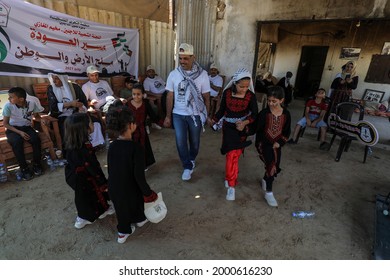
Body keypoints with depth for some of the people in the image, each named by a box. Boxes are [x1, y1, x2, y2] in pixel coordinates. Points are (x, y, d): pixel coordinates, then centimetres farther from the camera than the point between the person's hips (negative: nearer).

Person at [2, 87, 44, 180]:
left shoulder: (32, 104, -10)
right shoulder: (8, 106, -15)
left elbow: (36, 115, 10)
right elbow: (5, 123, -8)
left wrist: (41, 119, -14)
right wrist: (19, 132, -20)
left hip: (27, 127, 2)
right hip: (13, 129, -1)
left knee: (36, 139, -30)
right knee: (17, 142, -33)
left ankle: (36, 164, -10)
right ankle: (24, 168, -19)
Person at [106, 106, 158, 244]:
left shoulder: (112, 145, -9)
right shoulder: (135, 147, -28)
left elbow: (110, 169, 2)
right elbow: (139, 175, -25)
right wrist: (148, 192, -13)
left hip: (114, 187, 4)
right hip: (130, 188, -4)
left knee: (121, 208, 26)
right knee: (136, 203, 26)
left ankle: (123, 232, 44)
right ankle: (140, 220, 55)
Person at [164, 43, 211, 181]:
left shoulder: (202, 74, -9)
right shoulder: (173, 74, -4)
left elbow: (206, 97, -3)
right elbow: (170, 96, 1)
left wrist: (207, 115, -2)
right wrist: (168, 116, 2)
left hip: (196, 114, -1)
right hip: (178, 114, 1)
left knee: (194, 141, 14)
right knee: (180, 142, -3)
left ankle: (191, 160, 43)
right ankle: (188, 166, 19)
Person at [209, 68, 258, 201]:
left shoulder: (251, 96, -8)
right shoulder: (227, 92, -5)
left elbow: (254, 114, -3)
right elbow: (222, 109, 4)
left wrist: (245, 122, -21)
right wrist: (214, 120, -8)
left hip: (241, 128, -2)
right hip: (228, 127, 2)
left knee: (233, 155, -8)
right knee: (231, 155, 5)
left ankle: (231, 186, 2)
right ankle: (230, 176, 28)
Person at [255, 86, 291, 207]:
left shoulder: (286, 114, -2)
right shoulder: (264, 113, -11)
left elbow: (286, 132, 3)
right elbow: (258, 131, -8)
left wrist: (279, 143, -9)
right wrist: (259, 145, -12)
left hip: (277, 145, 4)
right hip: (264, 144, -4)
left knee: (276, 168, 13)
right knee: (271, 166, -14)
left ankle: (265, 179, 45)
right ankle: (269, 193, 3)